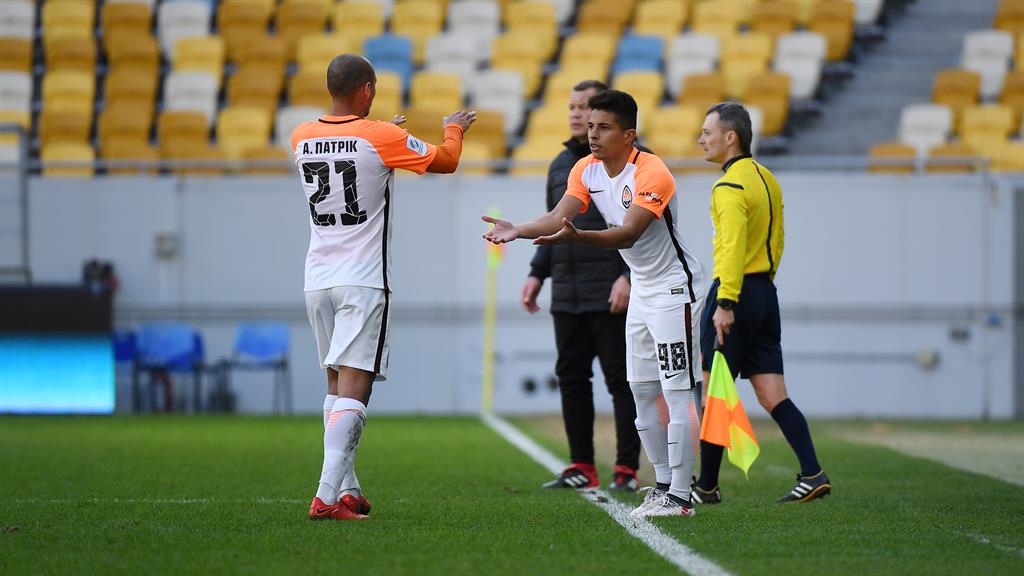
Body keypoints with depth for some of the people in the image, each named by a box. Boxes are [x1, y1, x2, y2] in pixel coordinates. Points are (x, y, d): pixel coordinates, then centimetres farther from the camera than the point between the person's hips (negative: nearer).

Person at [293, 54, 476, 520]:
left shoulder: (302, 138, 4)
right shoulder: (381, 138, -10)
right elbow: (445, 162, 5)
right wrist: (454, 128, 27)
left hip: (318, 280, 5)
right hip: (363, 281, -5)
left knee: (337, 384, 15)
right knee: (353, 389, -9)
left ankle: (347, 490, 15)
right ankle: (328, 495, -19)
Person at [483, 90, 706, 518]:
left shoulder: (651, 173, -23)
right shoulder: (586, 170, 2)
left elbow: (629, 232, -35)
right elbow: (558, 217, -8)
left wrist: (574, 237, -50)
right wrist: (517, 230, -26)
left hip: (675, 290, -9)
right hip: (642, 291, 9)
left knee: (678, 394, -9)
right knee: (641, 393, 10)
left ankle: (679, 497, -9)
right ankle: (663, 483, 19)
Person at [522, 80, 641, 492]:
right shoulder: (561, 164, 17)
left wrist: (629, 275, -18)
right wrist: (537, 273, 14)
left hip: (611, 296, -7)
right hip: (567, 296, 7)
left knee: (621, 381, -4)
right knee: (571, 378, 7)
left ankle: (627, 469, -1)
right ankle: (582, 468, 13)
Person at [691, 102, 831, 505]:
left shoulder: (730, 187, -14)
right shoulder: (767, 179, 15)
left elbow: (733, 245, -25)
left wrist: (725, 302, -31)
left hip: (735, 294, -9)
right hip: (766, 294, 9)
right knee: (772, 395, 6)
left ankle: (707, 486, 5)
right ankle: (813, 474, -4)